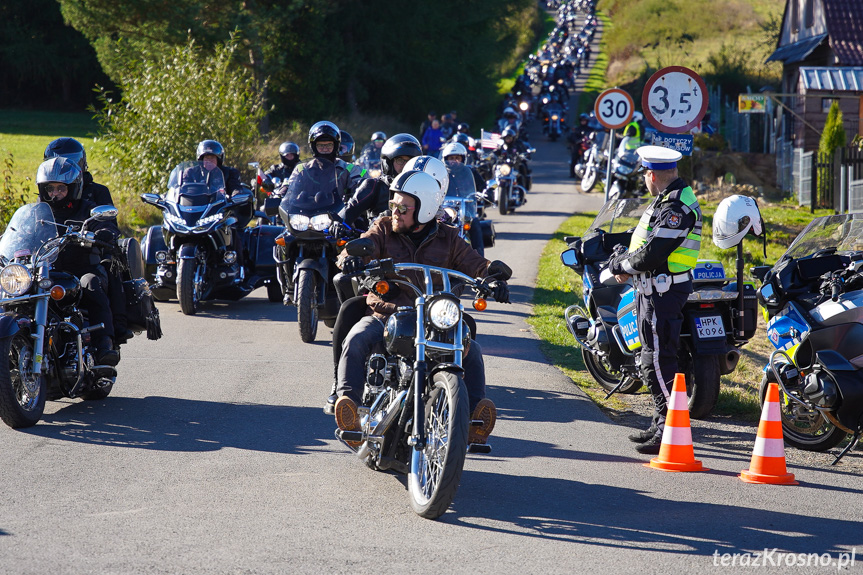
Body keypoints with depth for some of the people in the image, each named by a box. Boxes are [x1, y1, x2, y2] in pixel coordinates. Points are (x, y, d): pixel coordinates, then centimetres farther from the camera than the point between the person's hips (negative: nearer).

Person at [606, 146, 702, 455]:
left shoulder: (676, 207, -20)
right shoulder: (669, 200, 14)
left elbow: (652, 254, -24)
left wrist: (620, 264, -8)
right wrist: (628, 264, 7)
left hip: (662, 291, -11)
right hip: (654, 288, 11)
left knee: (658, 362, -11)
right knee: (652, 360, 18)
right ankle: (660, 424, 28)